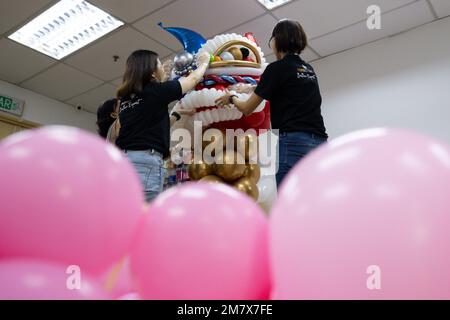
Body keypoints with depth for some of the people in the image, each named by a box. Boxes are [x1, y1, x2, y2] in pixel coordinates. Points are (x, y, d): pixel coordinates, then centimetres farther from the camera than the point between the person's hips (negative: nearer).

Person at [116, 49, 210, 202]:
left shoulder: (126, 98, 20)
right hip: (145, 160, -7)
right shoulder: (156, 90, 1)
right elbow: (193, 79, 16)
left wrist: (177, 114, 40)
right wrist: (204, 62, 34)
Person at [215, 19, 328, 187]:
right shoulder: (309, 70, 20)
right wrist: (250, 88, 48)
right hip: (319, 144, 8)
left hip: (294, 143, -8)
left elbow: (247, 108, 7)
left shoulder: (277, 68, -1)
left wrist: (231, 98, 28)